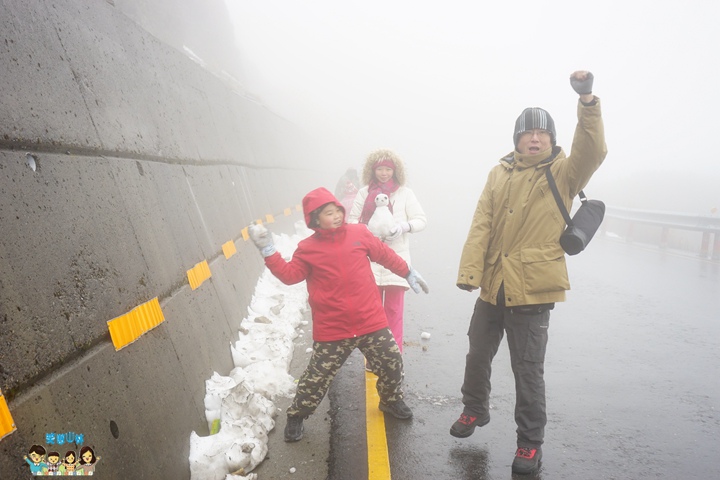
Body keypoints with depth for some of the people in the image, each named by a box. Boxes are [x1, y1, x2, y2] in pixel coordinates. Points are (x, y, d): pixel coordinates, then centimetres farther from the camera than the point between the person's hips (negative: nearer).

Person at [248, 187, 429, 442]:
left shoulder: (359, 234, 2)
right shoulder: (308, 249, -1)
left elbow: (384, 254, 12)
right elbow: (289, 275, -8)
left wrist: (408, 273, 19)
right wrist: (268, 250, -16)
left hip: (371, 322, 2)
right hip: (332, 330, -2)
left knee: (392, 362, 13)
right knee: (317, 376, 5)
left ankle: (391, 400, 42)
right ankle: (296, 416, 29)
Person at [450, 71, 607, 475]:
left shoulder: (563, 173, -1)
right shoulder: (500, 174, 6)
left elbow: (592, 152, -23)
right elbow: (481, 226, -1)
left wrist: (587, 100, -33)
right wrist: (470, 271, -11)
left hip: (533, 288, -4)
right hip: (493, 285, 5)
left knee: (528, 369, 2)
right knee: (478, 355, 19)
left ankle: (530, 442, 21)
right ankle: (475, 410, 44)